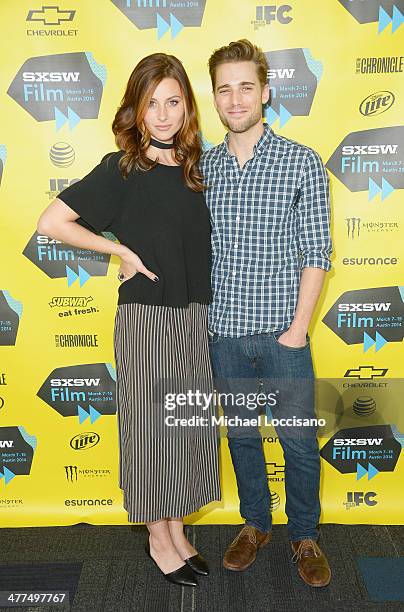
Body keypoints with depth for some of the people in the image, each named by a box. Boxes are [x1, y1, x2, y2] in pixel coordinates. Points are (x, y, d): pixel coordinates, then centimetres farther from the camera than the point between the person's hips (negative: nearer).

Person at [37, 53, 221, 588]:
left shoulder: (192, 166, 8)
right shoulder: (122, 169, -8)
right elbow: (51, 222, -10)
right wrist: (121, 249, -11)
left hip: (195, 317, 6)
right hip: (146, 318, -6)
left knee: (187, 423, 14)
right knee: (151, 426, 6)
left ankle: (177, 532, 34)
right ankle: (160, 541, 28)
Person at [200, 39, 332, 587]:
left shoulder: (302, 162, -3)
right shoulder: (203, 166, 6)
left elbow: (317, 251, -5)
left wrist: (299, 325, -11)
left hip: (282, 333, -3)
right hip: (223, 333, 3)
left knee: (299, 440, 8)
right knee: (241, 434, 16)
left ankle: (305, 537, 32)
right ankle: (255, 525, 38)